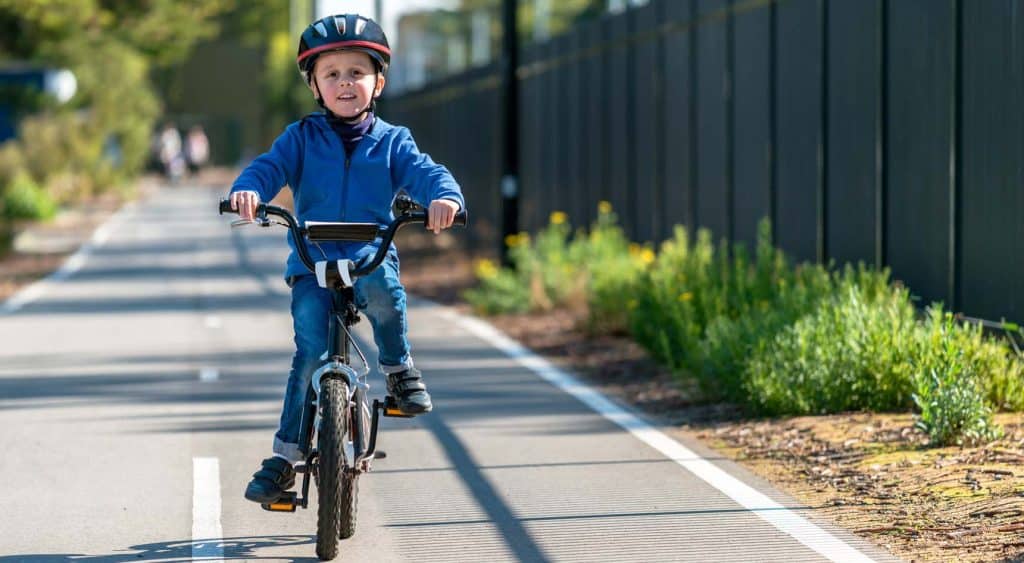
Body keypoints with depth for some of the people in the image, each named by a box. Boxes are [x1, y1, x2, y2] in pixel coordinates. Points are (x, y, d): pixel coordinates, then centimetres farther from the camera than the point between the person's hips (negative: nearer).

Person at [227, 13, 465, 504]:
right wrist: (247, 190, -31)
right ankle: (285, 454, -6)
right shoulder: (302, 138, 6)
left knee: (381, 283, -36)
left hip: (370, 256, 0)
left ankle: (398, 368, -10)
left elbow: (422, 172, -8)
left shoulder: (391, 142, 7)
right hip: (311, 265, 0)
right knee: (312, 350, -16)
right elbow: (270, 166, -7)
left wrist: (445, 196, -32)